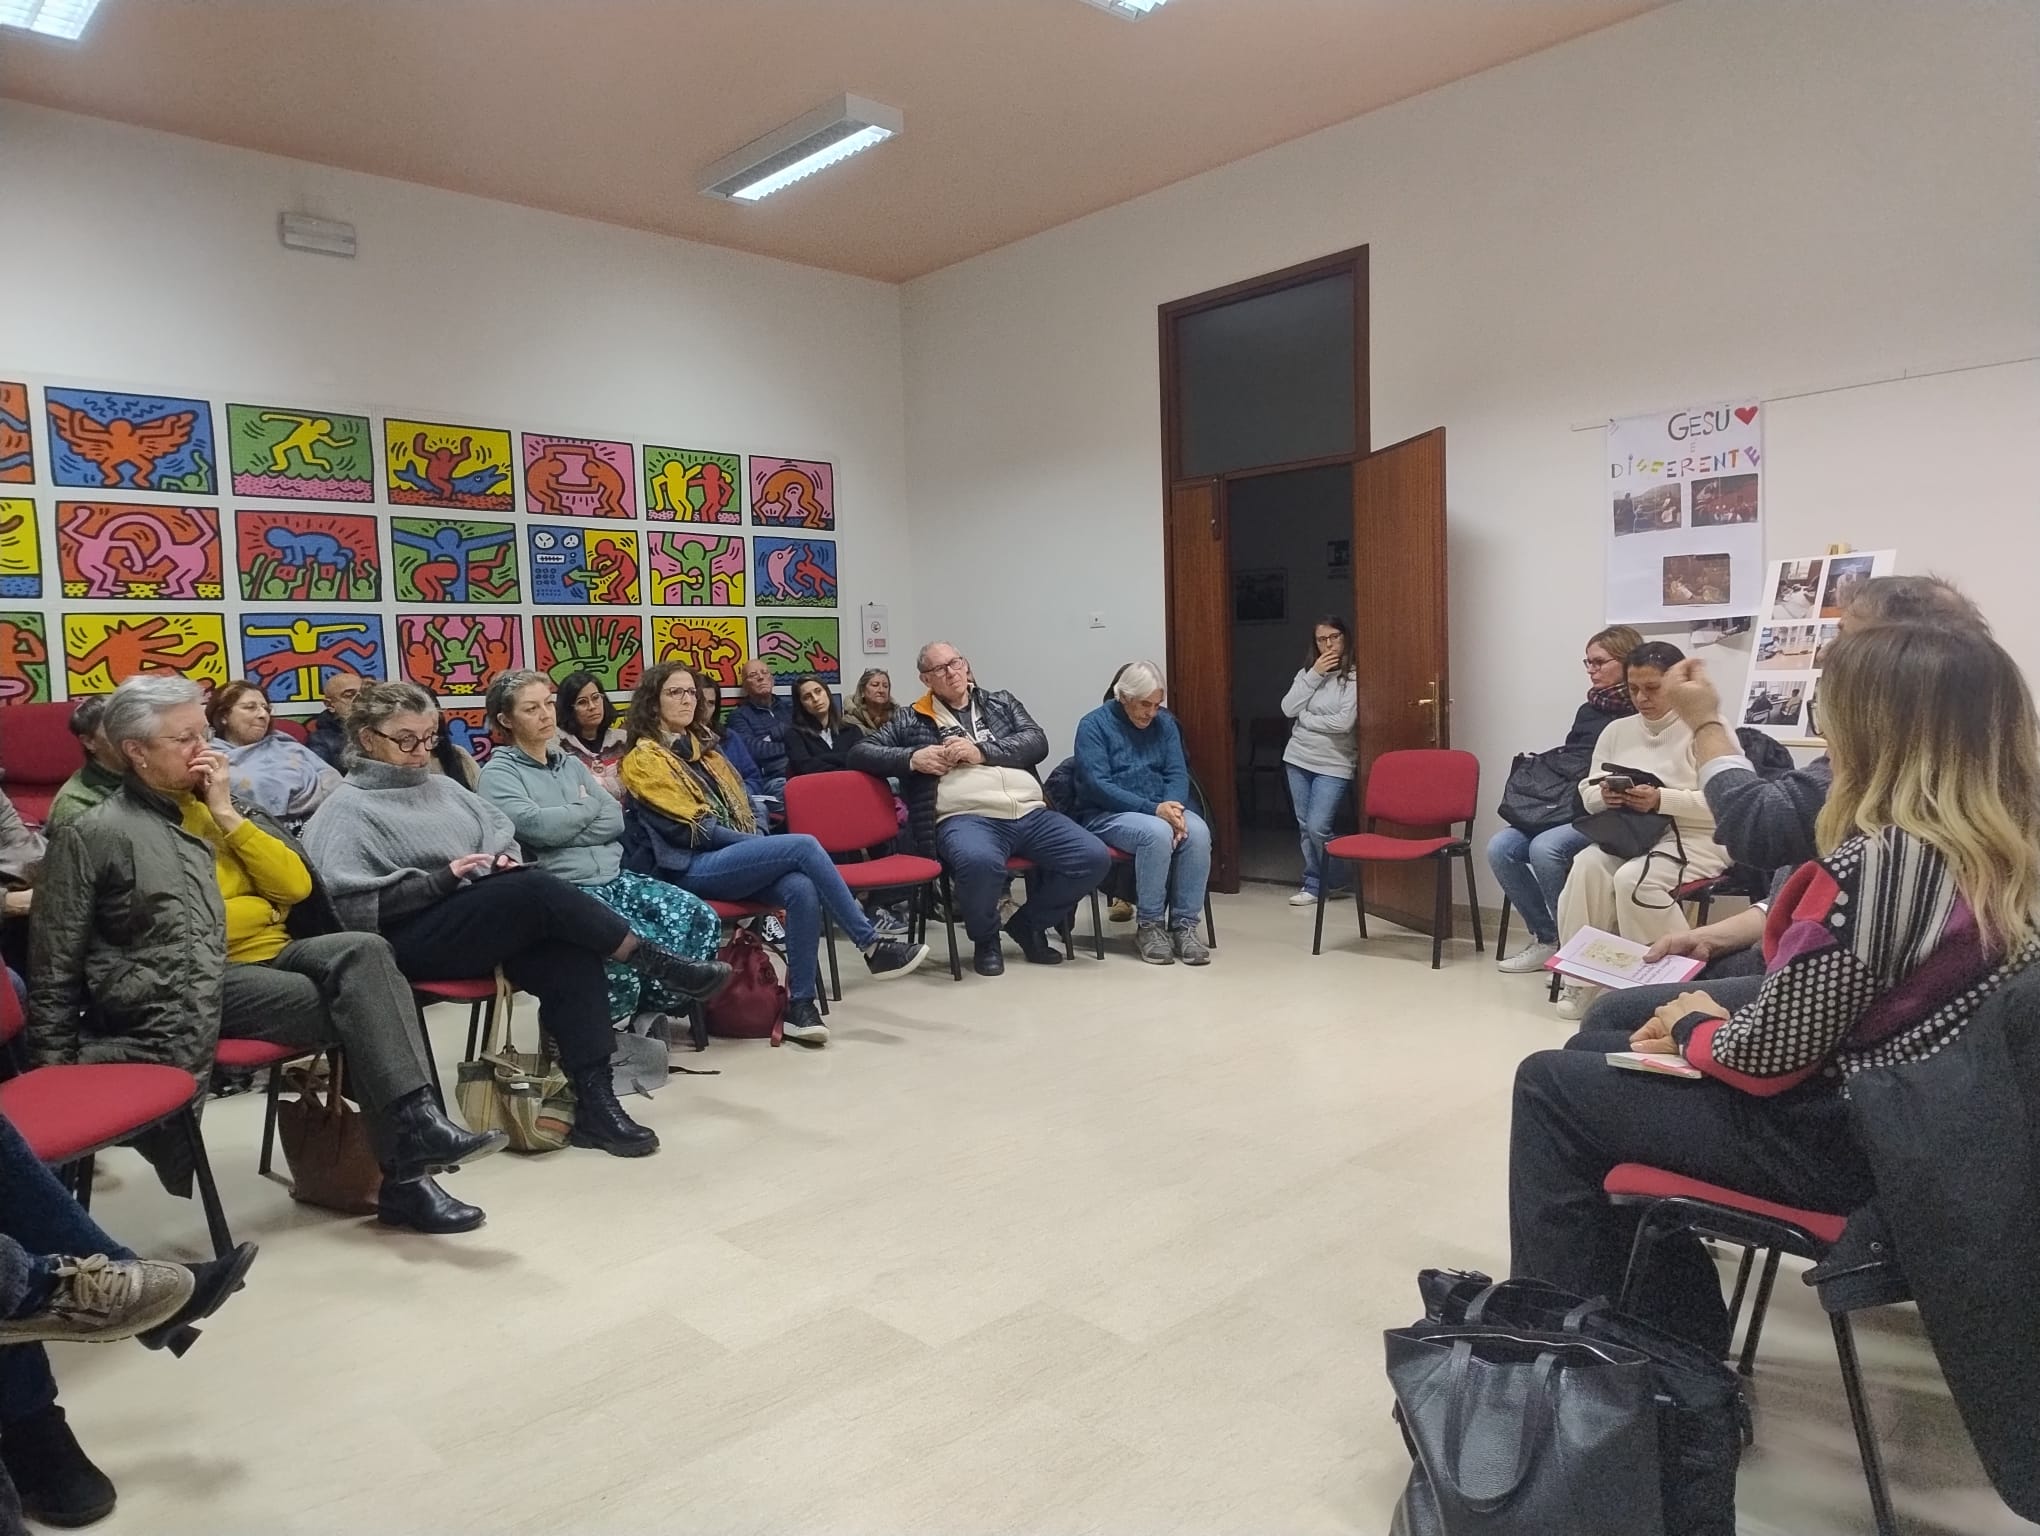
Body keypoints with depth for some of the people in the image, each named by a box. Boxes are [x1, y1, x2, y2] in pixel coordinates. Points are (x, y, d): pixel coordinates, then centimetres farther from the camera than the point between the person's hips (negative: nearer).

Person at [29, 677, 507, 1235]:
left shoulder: (220, 803, 19)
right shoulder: (94, 834, 4)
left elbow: (296, 884, 10)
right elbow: (57, 954, 6)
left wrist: (227, 816, 1)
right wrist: (55, 1053, 5)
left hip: (276, 957, 5)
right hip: (198, 984, -5)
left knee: (363, 951, -29)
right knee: (357, 1008, -28)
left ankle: (414, 1125, -36)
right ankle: (407, 1171, -27)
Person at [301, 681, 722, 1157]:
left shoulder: (442, 788, 21)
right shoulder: (347, 811, 1)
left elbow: (505, 834, 23)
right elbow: (349, 905, -11)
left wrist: (509, 861, -1)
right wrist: (441, 879, -18)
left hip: (490, 925, 6)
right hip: (413, 942, -6)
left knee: (571, 953, -25)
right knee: (536, 890, -31)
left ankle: (595, 1104, -25)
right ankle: (651, 960, -15)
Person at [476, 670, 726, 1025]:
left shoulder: (572, 764, 21)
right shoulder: (498, 773, 2)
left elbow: (615, 821, 9)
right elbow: (535, 826, -16)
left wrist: (559, 831, -6)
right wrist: (588, 807, 1)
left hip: (613, 879, 7)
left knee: (701, 918, -14)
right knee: (637, 943, -34)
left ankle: (662, 998, 0)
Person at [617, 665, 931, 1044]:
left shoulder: (703, 744, 21)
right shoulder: (643, 759, -2)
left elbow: (739, 807, 23)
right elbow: (691, 828, -9)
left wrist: (758, 844, 4)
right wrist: (756, 843, -7)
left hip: (732, 856, 7)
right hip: (690, 870, -6)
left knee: (802, 889, -27)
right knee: (803, 846, -25)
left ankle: (800, 1003, -20)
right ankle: (873, 947, -18)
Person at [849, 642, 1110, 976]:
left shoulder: (1002, 703, 23)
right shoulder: (911, 720, 17)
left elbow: (1037, 742, 8)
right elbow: (860, 752, 12)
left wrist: (982, 751, -6)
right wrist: (911, 759, -4)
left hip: (1031, 813, 4)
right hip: (966, 818, -4)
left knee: (1094, 858, -18)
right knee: (980, 861, -40)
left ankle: (1027, 922, 8)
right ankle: (986, 939, -6)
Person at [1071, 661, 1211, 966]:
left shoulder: (1165, 722, 10)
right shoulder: (1094, 725, -5)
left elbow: (1178, 773, 5)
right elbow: (1097, 785, -15)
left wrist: (1173, 807, -19)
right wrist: (1153, 809, -24)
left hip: (1160, 809, 5)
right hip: (1106, 815, -4)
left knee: (1197, 831, -28)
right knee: (1157, 833, -35)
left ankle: (1184, 925, -20)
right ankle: (1148, 926, -19)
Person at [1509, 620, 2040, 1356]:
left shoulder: (1875, 863, -27)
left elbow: (1770, 1054, -21)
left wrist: (1694, 1027, -1)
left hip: (1834, 1142, -9)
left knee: (1550, 1085, 3)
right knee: (1598, 1052, 17)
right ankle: (1678, 1331, 23)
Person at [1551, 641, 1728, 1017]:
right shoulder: (1617, 730, 13)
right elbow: (1587, 794, 11)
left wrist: (1661, 800, -25)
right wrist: (1604, 796, -13)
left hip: (1695, 840, -5)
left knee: (1633, 878, -34)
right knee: (1587, 865, -27)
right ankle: (1582, 978, -20)